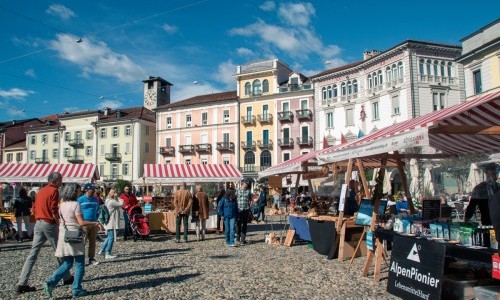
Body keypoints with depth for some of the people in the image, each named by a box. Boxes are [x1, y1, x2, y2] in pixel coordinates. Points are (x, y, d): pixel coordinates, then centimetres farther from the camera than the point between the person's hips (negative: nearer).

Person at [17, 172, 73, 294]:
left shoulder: (41, 191, 15)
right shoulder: (54, 191, -10)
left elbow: (34, 209, 17)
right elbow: (54, 211, -16)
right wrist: (60, 225, -11)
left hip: (38, 224, 7)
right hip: (50, 224, -7)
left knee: (33, 253, 5)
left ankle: (22, 284, 2)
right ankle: (67, 278, 19)